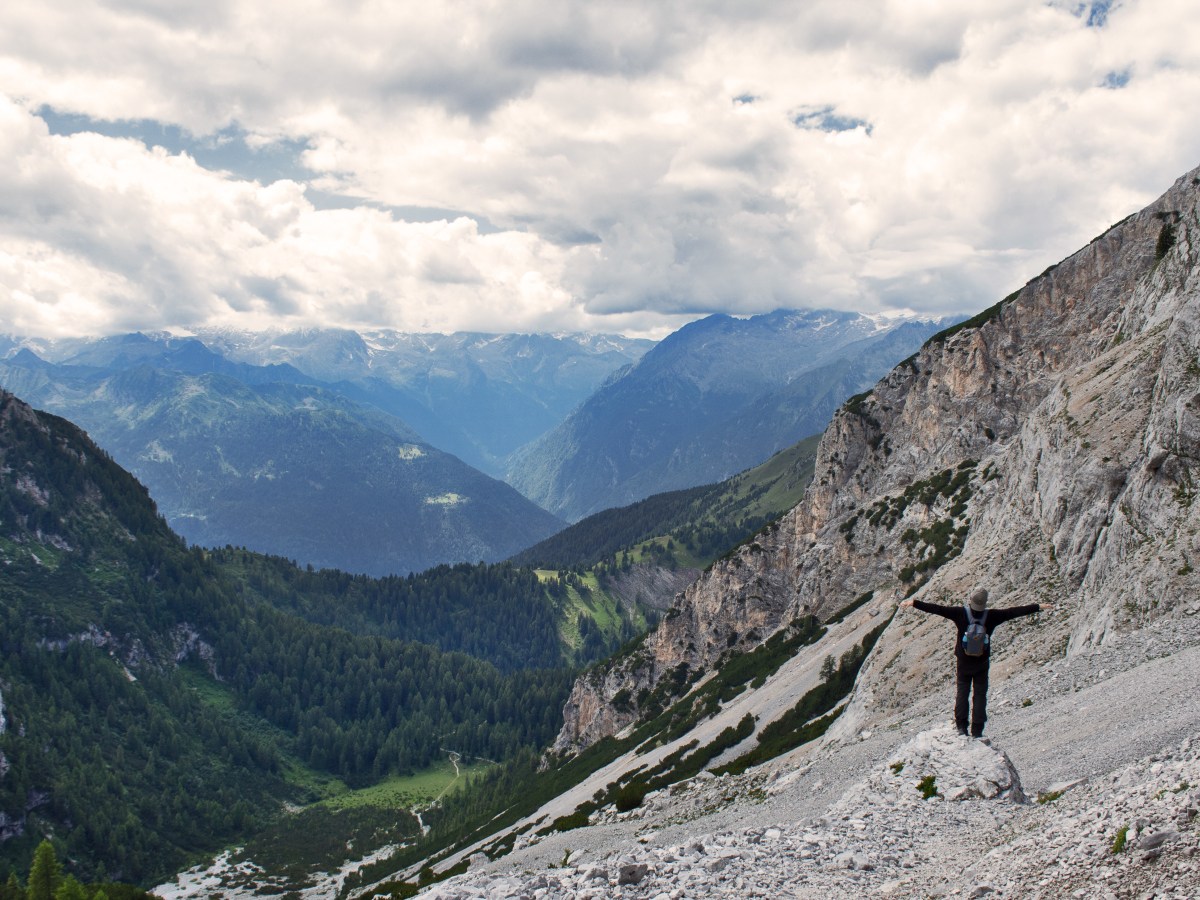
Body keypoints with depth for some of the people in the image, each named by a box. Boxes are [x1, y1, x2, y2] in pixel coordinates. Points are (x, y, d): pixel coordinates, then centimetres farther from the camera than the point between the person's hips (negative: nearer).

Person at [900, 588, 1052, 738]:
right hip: (982, 663, 0)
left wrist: (914, 603, -11)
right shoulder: (991, 616, -13)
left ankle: (961, 726, 3)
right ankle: (977, 731, 4)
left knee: (962, 691, 12)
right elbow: (1014, 611, -7)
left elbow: (936, 608, -15)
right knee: (980, 694, 7)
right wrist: (1038, 607, 1)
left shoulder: (960, 613, -15)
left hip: (963, 661, 0)